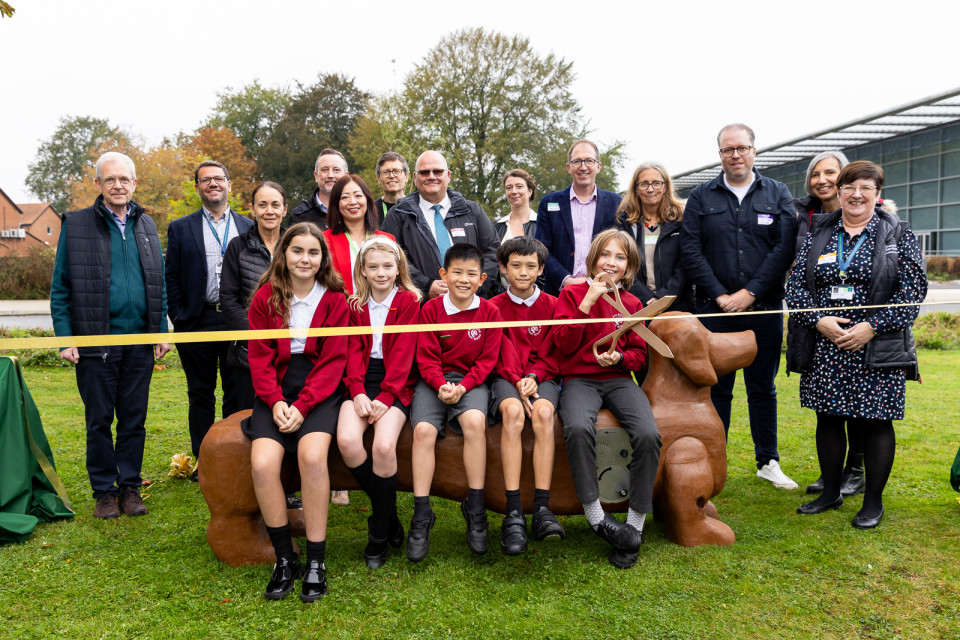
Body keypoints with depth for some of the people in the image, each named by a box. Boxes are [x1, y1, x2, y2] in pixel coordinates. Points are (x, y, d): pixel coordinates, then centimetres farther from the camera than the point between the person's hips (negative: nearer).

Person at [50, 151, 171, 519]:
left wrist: (162, 330, 6)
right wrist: (64, 339, -8)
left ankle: (130, 487, 21)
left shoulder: (146, 225, 11)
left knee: (134, 419, 9)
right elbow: (60, 289, 0)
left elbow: (159, 283, 13)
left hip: (140, 341, 3)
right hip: (96, 341, -3)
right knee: (99, 420, 7)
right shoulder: (75, 225, 0)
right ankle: (104, 491, 20)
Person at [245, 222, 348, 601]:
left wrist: (302, 406, -14)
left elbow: (333, 361, -2)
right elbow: (260, 358, 4)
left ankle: (316, 562, -17)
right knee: (262, 463, -23)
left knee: (312, 455, -30)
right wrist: (276, 402, -13)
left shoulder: (335, 299, 4)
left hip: (319, 391, -2)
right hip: (276, 393, 2)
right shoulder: (265, 297, 8)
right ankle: (284, 558, -6)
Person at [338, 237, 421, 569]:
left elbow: (403, 353, -5)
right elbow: (353, 351, 6)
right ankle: (389, 514, -2)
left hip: (395, 384, -3)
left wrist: (385, 397, -15)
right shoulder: (355, 305, 15)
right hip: (362, 383, 3)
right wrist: (357, 391, -11)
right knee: (346, 440, -24)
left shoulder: (409, 301, 3)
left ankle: (379, 533, -4)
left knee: (384, 446, -27)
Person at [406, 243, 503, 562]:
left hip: (471, 380, 0)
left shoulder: (489, 312, 3)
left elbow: (487, 360, 0)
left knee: (475, 420, -32)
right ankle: (421, 516, -16)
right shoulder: (430, 309, 2)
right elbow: (426, 358, -1)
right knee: (423, 429, -26)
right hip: (434, 380, 1)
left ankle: (475, 508, -19)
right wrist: (441, 384, -20)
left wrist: (463, 386, -15)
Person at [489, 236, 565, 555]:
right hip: (507, 378, -1)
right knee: (512, 410, -34)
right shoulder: (494, 306, 8)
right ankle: (513, 513, -36)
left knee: (543, 411, -33)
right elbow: (501, 356, 1)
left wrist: (533, 378, -12)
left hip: (541, 377, 1)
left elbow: (550, 355, 6)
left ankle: (542, 509, -33)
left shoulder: (551, 305, 10)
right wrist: (517, 382, -16)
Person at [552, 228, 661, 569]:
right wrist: (587, 303, -11)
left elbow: (639, 354, 14)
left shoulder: (632, 303, 14)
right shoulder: (572, 293, 5)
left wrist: (620, 357, -9)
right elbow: (565, 345, -5)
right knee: (578, 428, -37)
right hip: (579, 379, -2)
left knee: (648, 434, -27)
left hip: (619, 379, 3)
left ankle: (635, 525, -14)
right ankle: (595, 515, -23)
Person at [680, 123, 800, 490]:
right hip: (714, 309, 0)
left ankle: (768, 462, 24)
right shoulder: (701, 197, 7)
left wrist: (749, 293, -11)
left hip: (764, 308, 1)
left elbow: (785, 249, -2)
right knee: (716, 388, 5)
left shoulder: (778, 194, 8)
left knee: (763, 388, 10)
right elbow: (690, 250, -1)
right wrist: (720, 296, -10)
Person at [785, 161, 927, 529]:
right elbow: (795, 287, 4)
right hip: (824, 349, 3)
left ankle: (874, 502, 19)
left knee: (876, 423, 3)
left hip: (878, 351, -2)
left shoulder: (899, 235, 2)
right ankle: (831, 493, 26)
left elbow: (913, 291, -5)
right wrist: (819, 321, -12)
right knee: (828, 419, 10)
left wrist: (872, 326, -15)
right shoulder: (818, 235, 8)